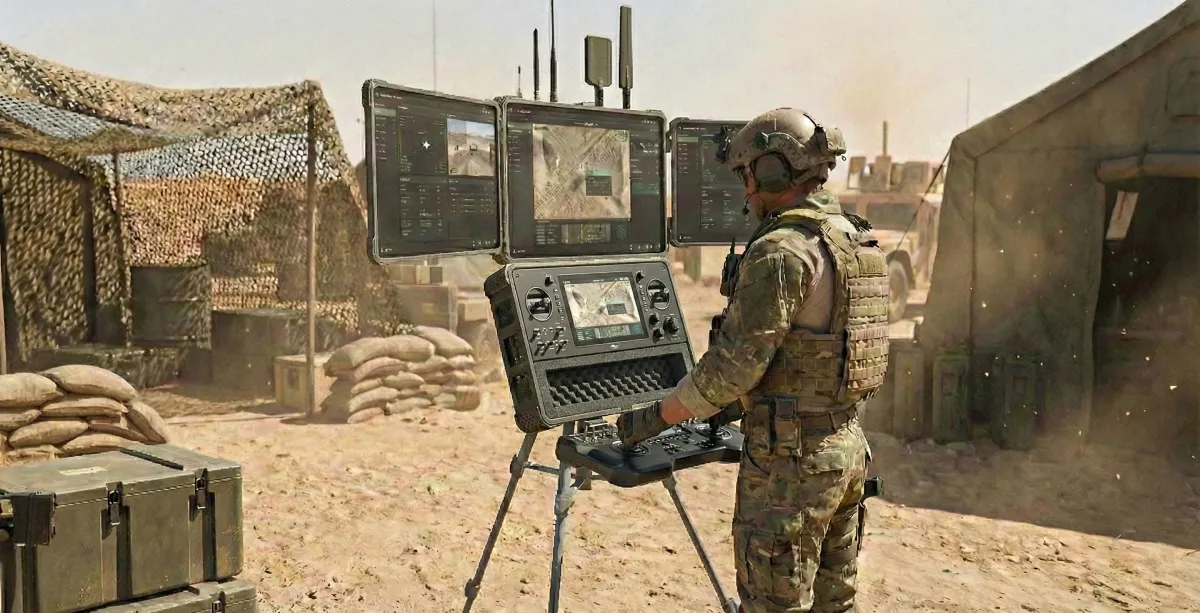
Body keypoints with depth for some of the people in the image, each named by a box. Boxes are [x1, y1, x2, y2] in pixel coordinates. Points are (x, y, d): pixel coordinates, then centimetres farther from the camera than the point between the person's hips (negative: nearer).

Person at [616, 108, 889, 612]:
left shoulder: (781, 251, -19)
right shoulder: (857, 241, 11)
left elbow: (734, 363, -21)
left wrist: (653, 418, -9)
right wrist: (740, 403, 25)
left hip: (791, 455, -9)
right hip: (847, 444, 9)